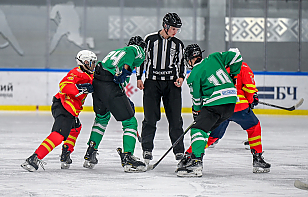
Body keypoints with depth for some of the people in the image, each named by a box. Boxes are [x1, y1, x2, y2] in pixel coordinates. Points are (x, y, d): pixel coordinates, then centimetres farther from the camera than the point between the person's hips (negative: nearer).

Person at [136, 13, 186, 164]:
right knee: (150, 118, -4)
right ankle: (147, 149, 4)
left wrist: (181, 77, 0)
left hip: (172, 84, 2)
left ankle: (179, 151, 6)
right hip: (152, 82, -2)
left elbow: (181, 63, 17)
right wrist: (139, 78, 3)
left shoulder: (178, 44, 9)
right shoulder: (150, 39, 1)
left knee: (175, 119, -1)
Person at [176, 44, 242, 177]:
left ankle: (196, 162, -28)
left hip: (215, 104, -8)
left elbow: (197, 99, 4)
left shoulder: (194, 76, -2)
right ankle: (197, 157, 18)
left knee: (198, 129, -12)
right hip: (232, 102, 8)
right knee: (205, 128, 19)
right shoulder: (214, 58, 13)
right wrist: (232, 75, 25)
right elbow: (235, 55, 13)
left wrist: (196, 110, 25)